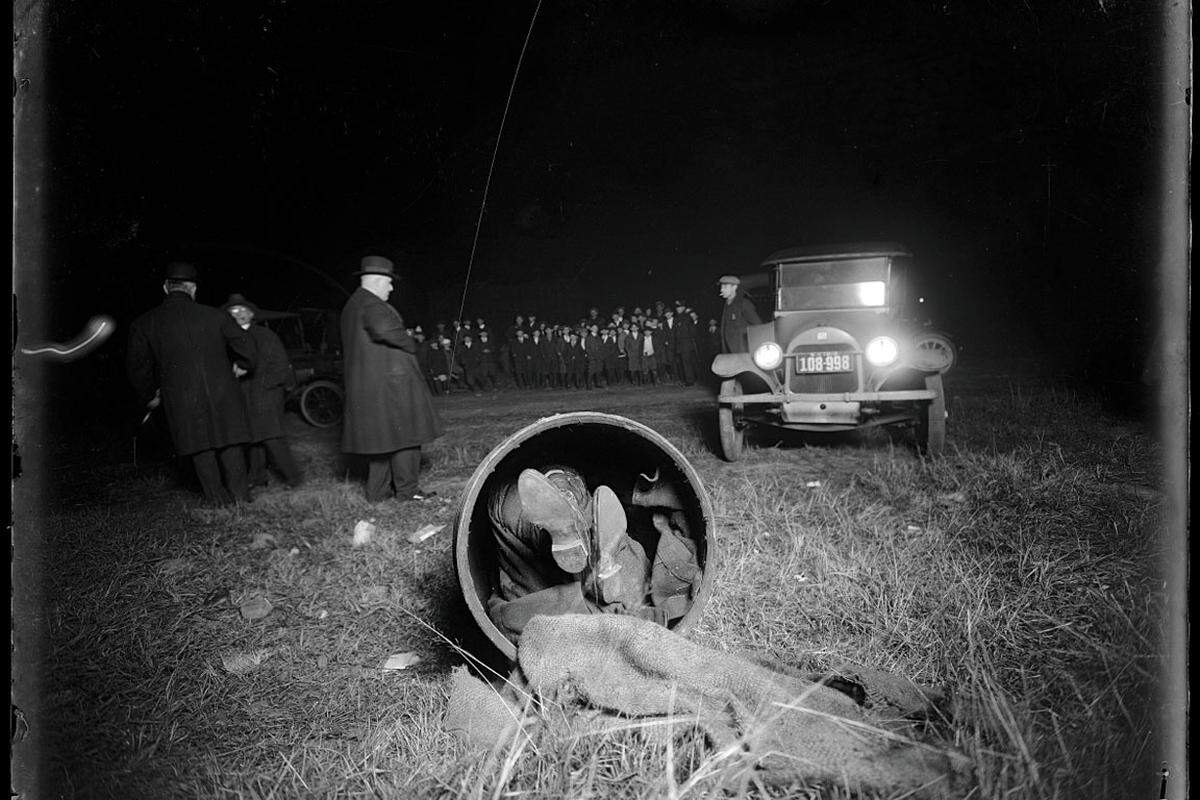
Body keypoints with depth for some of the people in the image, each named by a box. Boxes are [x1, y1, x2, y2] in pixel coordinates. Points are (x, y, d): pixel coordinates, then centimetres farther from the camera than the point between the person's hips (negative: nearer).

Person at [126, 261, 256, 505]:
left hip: (182, 401, 0)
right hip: (223, 394, 0)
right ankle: (240, 497, 14)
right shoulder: (214, 316, -3)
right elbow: (245, 348, 1)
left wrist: (149, 396, 20)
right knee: (230, 447, 10)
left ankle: (220, 501, 15)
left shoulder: (144, 324, 1)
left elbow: (137, 366, 5)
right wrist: (241, 366, 22)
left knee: (201, 452, 11)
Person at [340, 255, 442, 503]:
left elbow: (346, 350, 24)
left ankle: (377, 491, 18)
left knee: (379, 435, 14)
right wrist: (410, 345, -15)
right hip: (388, 381, -10)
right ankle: (406, 488, 4)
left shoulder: (350, 307, 19)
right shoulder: (371, 305, -13)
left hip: (363, 385, 10)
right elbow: (385, 329, -33)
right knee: (403, 432, -2)